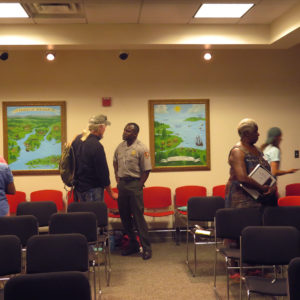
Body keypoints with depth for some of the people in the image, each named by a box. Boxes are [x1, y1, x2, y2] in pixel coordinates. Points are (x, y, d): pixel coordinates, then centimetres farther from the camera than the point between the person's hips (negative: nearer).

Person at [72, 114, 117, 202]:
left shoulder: (77, 139, 3)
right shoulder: (96, 146, -21)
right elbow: (103, 172, -17)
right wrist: (111, 193, -7)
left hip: (78, 186, 8)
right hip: (92, 189, -8)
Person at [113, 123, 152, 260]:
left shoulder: (141, 149, -10)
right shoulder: (120, 147, 9)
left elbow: (146, 170, -9)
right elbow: (115, 163, 22)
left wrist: (138, 186, -12)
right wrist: (117, 179, 11)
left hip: (134, 183, -6)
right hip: (122, 184, 6)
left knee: (138, 217, -7)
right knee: (124, 216, 11)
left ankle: (146, 248, 1)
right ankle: (133, 245, 25)